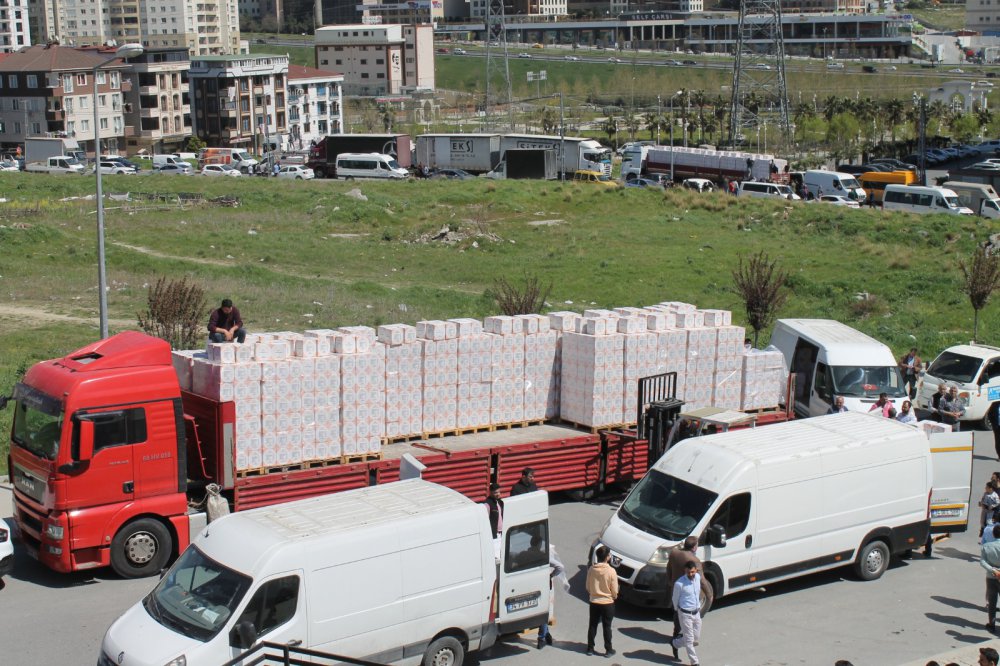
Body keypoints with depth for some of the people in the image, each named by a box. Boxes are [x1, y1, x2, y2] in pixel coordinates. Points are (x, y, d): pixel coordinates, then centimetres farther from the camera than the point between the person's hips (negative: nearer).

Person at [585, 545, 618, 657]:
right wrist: (614, 596, 10)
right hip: (607, 603, -3)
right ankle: (608, 650, 15)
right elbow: (614, 591, -12)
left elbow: (588, 587, 2)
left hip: (594, 602, 3)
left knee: (592, 626, 14)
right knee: (607, 627, 8)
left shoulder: (591, 569, -8)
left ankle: (590, 649, 20)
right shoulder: (611, 571, -18)